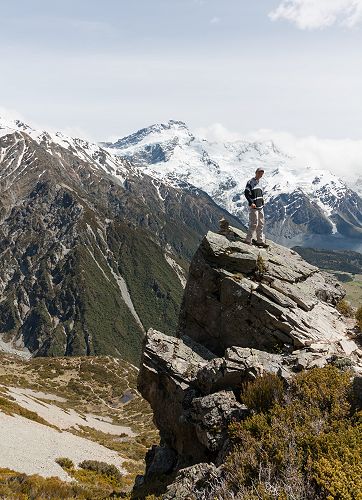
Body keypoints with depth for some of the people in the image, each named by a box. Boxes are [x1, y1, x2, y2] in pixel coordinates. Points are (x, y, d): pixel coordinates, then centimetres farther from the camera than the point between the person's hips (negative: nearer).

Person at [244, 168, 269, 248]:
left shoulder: (259, 183, 19)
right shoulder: (250, 182, -7)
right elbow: (246, 193, -14)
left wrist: (262, 203, 15)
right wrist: (251, 203, -21)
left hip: (260, 207, 9)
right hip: (253, 207, -9)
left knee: (261, 224, 9)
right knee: (254, 224, -10)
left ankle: (260, 240, 15)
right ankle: (248, 240, -1)